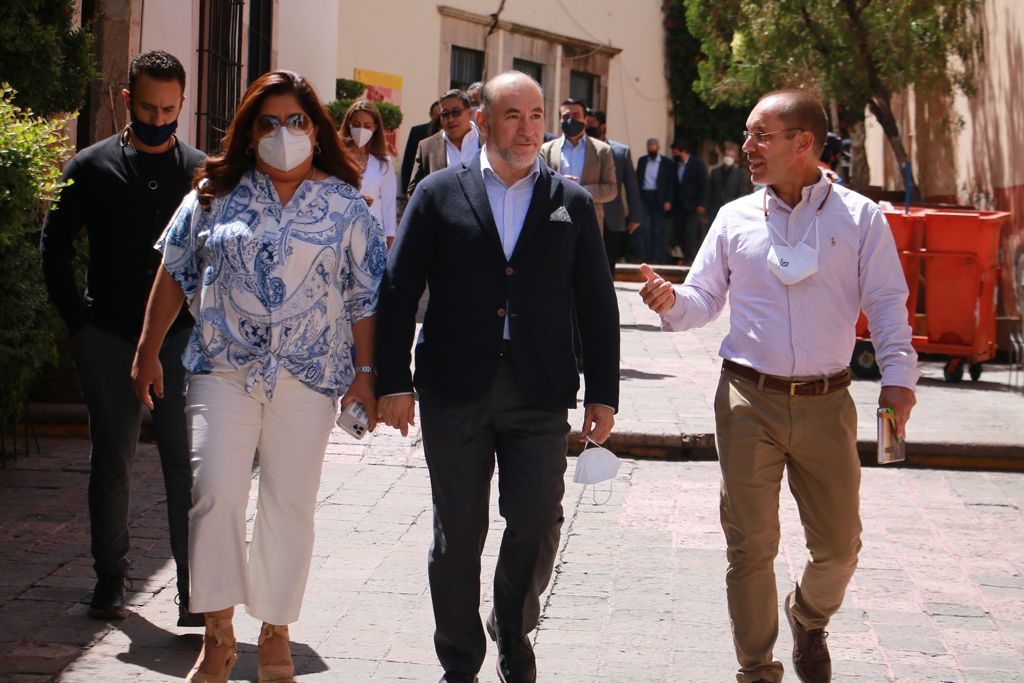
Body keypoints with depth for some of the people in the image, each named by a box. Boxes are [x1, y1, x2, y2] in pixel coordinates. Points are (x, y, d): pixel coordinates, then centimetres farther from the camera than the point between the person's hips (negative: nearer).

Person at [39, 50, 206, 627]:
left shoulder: (202, 172, 5)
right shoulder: (91, 168, 4)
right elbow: (55, 248, 10)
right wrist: (79, 319, 3)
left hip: (181, 339, -1)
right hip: (109, 341, 1)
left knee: (186, 459, -6)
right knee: (113, 459, 8)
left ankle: (194, 586, -3)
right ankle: (111, 580, 18)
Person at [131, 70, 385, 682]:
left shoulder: (345, 205, 5)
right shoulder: (216, 194, 6)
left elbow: (365, 297, 5)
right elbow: (175, 275, 11)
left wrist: (365, 372, 0)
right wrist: (148, 352, 8)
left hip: (308, 378, 0)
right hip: (225, 372, 0)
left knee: (290, 506, 5)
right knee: (216, 494, -10)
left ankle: (276, 633, 19)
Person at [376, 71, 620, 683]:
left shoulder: (571, 203, 8)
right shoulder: (440, 195, 5)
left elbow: (598, 304, 8)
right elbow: (398, 291, 3)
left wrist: (604, 393, 4)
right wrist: (393, 381, -3)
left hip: (540, 396, 1)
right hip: (454, 391, 0)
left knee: (537, 523, -5)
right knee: (457, 534, 5)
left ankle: (513, 632, 22)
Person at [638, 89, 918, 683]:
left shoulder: (859, 217, 2)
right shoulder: (735, 218, 7)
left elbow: (887, 304, 1)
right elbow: (705, 299, 10)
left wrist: (898, 374, -12)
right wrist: (671, 301, -12)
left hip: (826, 404, 0)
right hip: (748, 400, 1)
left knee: (838, 544, 7)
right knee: (751, 544, -1)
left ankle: (809, 621, 39)